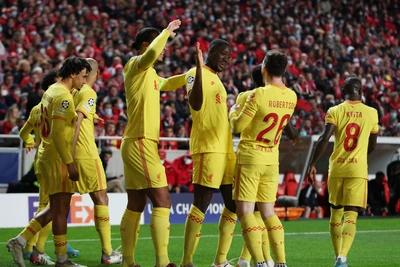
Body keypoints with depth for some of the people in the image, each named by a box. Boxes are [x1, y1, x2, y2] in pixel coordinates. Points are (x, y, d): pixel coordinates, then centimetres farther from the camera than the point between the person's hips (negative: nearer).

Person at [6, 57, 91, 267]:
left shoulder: (52, 91, 14)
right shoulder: (63, 96, -16)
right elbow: (57, 133, -23)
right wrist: (70, 164, -24)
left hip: (46, 154, 10)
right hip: (58, 158, -10)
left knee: (56, 208, 15)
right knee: (61, 209, -3)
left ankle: (19, 241, 12)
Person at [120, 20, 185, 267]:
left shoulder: (148, 73, 18)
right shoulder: (136, 65, -9)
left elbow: (167, 83, 37)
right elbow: (151, 53, -32)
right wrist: (167, 31, -19)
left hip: (137, 145, 10)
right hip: (141, 144, -10)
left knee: (136, 205, 10)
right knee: (162, 201, -11)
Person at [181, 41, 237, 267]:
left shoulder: (216, 78, 21)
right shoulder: (197, 73, -7)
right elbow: (195, 104, -25)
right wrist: (199, 68, -31)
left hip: (225, 149, 10)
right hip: (208, 148, -10)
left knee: (234, 204, 10)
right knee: (201, 204, -11)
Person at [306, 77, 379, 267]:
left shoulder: (334, 111, 0)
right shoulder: (371, 113, 5)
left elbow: (324, 139, -12)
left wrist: (312, 164, -9)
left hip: (337, 168, 1)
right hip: (358, 169, -1)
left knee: (335, 214, 16)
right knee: (350, 216, -6)